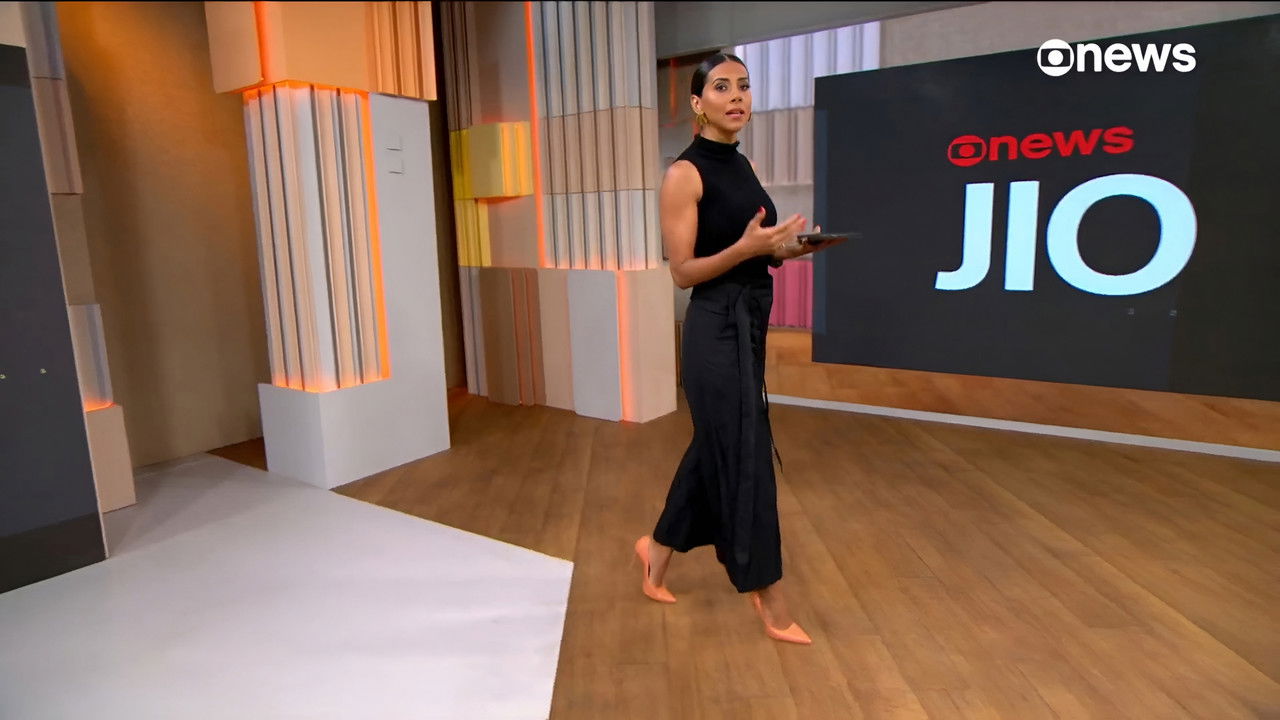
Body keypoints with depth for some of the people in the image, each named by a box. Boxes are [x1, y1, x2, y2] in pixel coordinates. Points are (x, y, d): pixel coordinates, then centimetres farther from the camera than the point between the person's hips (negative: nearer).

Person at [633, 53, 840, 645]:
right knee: (744, 458, -1)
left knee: (716, 448, 17)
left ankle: (657, 548, 38)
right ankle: (770, 604, 15)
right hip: (716, 330, -9)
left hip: (749, 324, 9)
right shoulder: (684, 174, -11)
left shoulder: (744, 167, 13)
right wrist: (747, 247, -26)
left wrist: (785, 248, 0)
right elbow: (683, 272, -13)